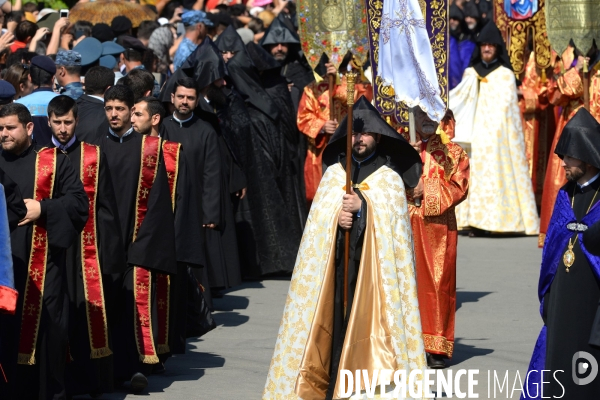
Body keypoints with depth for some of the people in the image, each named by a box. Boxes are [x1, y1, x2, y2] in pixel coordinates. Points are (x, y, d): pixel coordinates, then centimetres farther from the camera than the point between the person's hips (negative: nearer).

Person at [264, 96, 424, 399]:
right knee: (335, 319, -4)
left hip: (374, 263, -2)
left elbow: (392, 221, -5)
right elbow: (317, 218, 7)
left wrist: (363, 209, -19)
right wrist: (337, 218, -13)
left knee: (372, 317, -9)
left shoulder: (390, 178, 5)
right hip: (335, 263, 2)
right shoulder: (333, 173, 14)